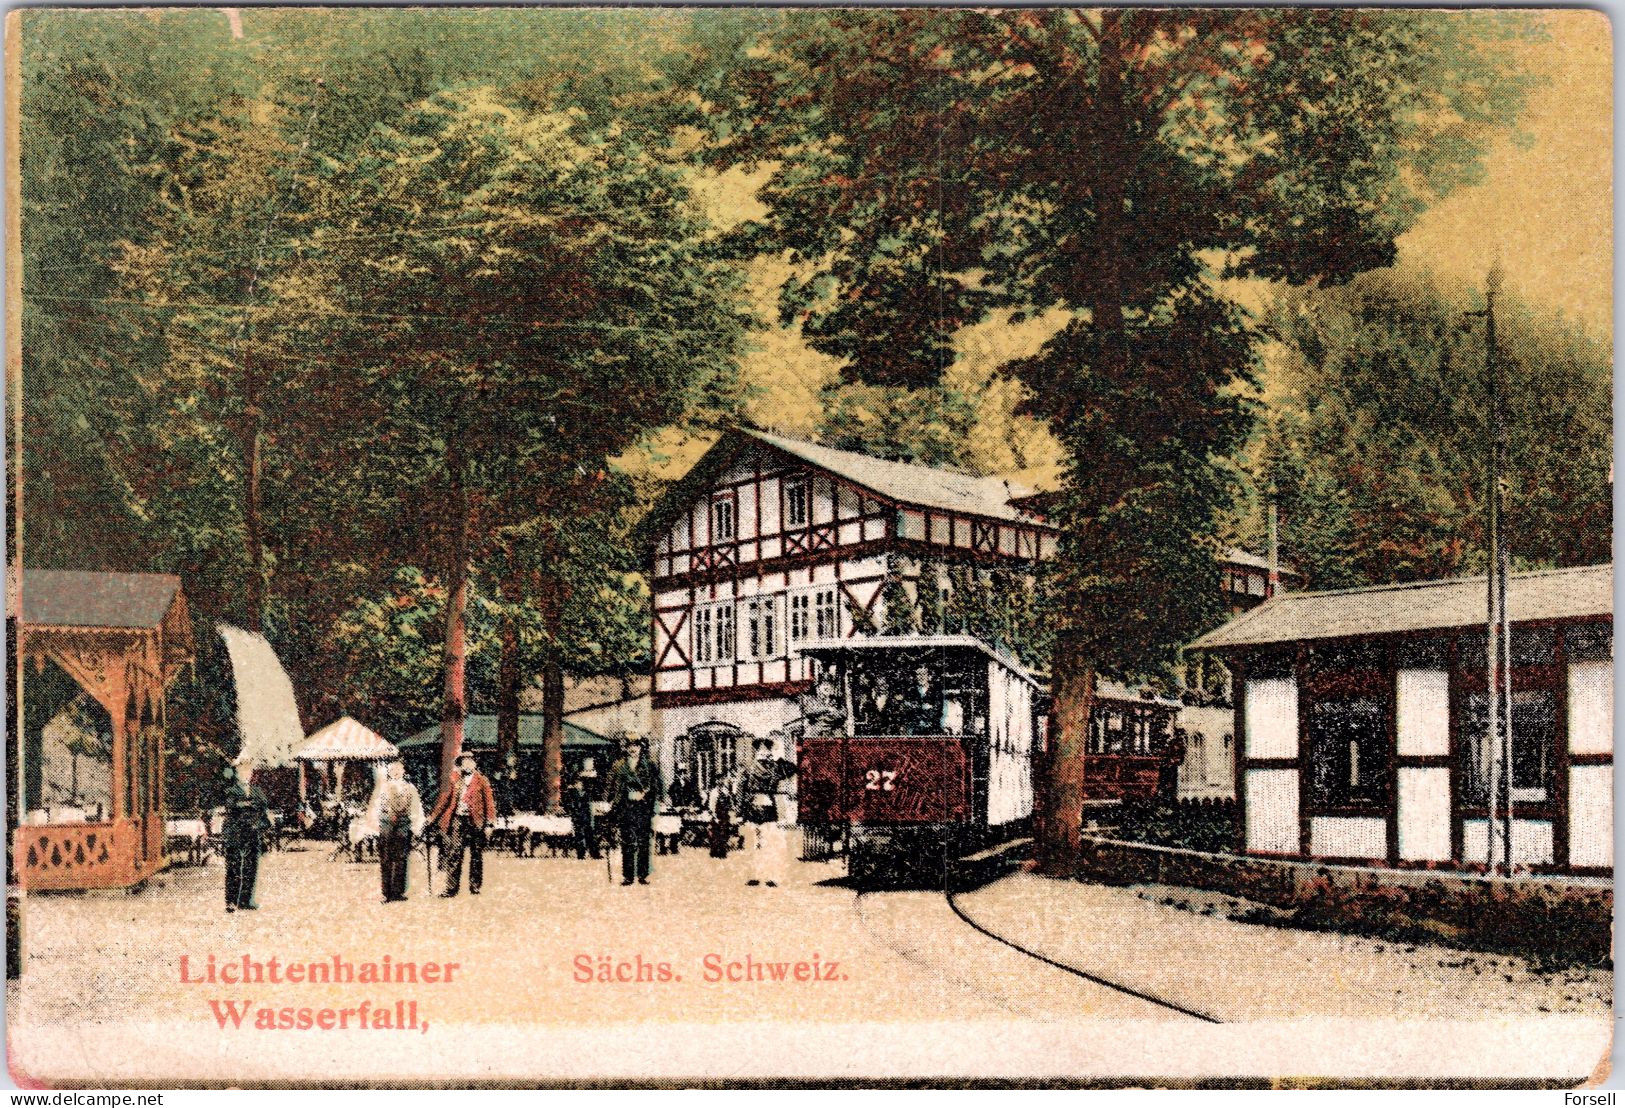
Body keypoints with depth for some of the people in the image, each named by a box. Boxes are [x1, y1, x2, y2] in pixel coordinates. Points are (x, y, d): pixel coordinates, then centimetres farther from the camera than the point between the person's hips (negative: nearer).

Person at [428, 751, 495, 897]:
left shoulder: (481, 780, 3)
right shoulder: (454, 780, 10)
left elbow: (488, 800, -1)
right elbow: (445, 798, 13)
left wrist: (490, 819, -11)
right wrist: (433, 816, 11)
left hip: (475, 820, -2)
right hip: (458, 819, 2)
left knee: (476, 855, 3)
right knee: (454, 854, -2)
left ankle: (475, 887, 11)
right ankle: (451, 888, 0)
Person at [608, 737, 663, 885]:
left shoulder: (649, 765, 6)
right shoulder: (619, 766, 10)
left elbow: (656, 785, 3)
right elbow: (613, 786, 11)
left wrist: (643, 794, -9)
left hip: (643, 808, -1)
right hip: (625, 808, 1)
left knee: (643, 842, -1)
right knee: (627, 843, -1)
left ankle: (642, 875, 5)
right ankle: (628, 876, 3)